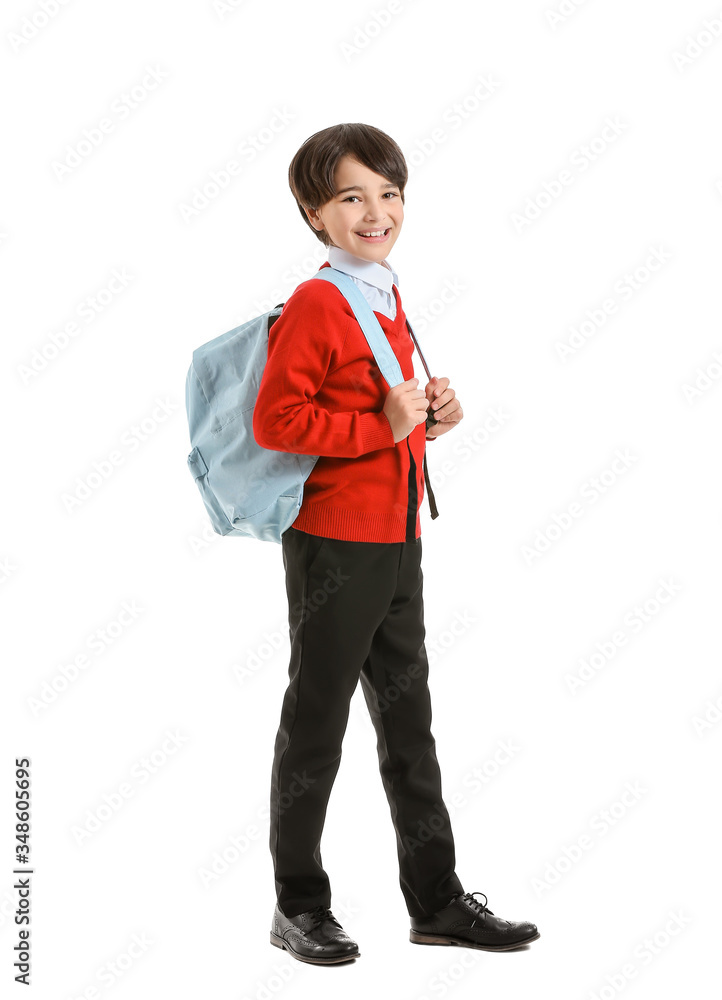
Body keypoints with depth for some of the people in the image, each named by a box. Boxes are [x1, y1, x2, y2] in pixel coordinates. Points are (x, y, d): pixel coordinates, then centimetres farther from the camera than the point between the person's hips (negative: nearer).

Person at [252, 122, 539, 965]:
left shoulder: (386, 296, 12)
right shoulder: (315, 306, -15)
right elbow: (276, 420, -22)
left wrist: (428, 412, 4)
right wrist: (384, 428, -21)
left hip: (397, 539, 9)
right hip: (334, 544, -9)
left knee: (408, 719, 15)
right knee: (316, 724, 4)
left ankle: (436, 899, 27)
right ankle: (298, 906, 19)